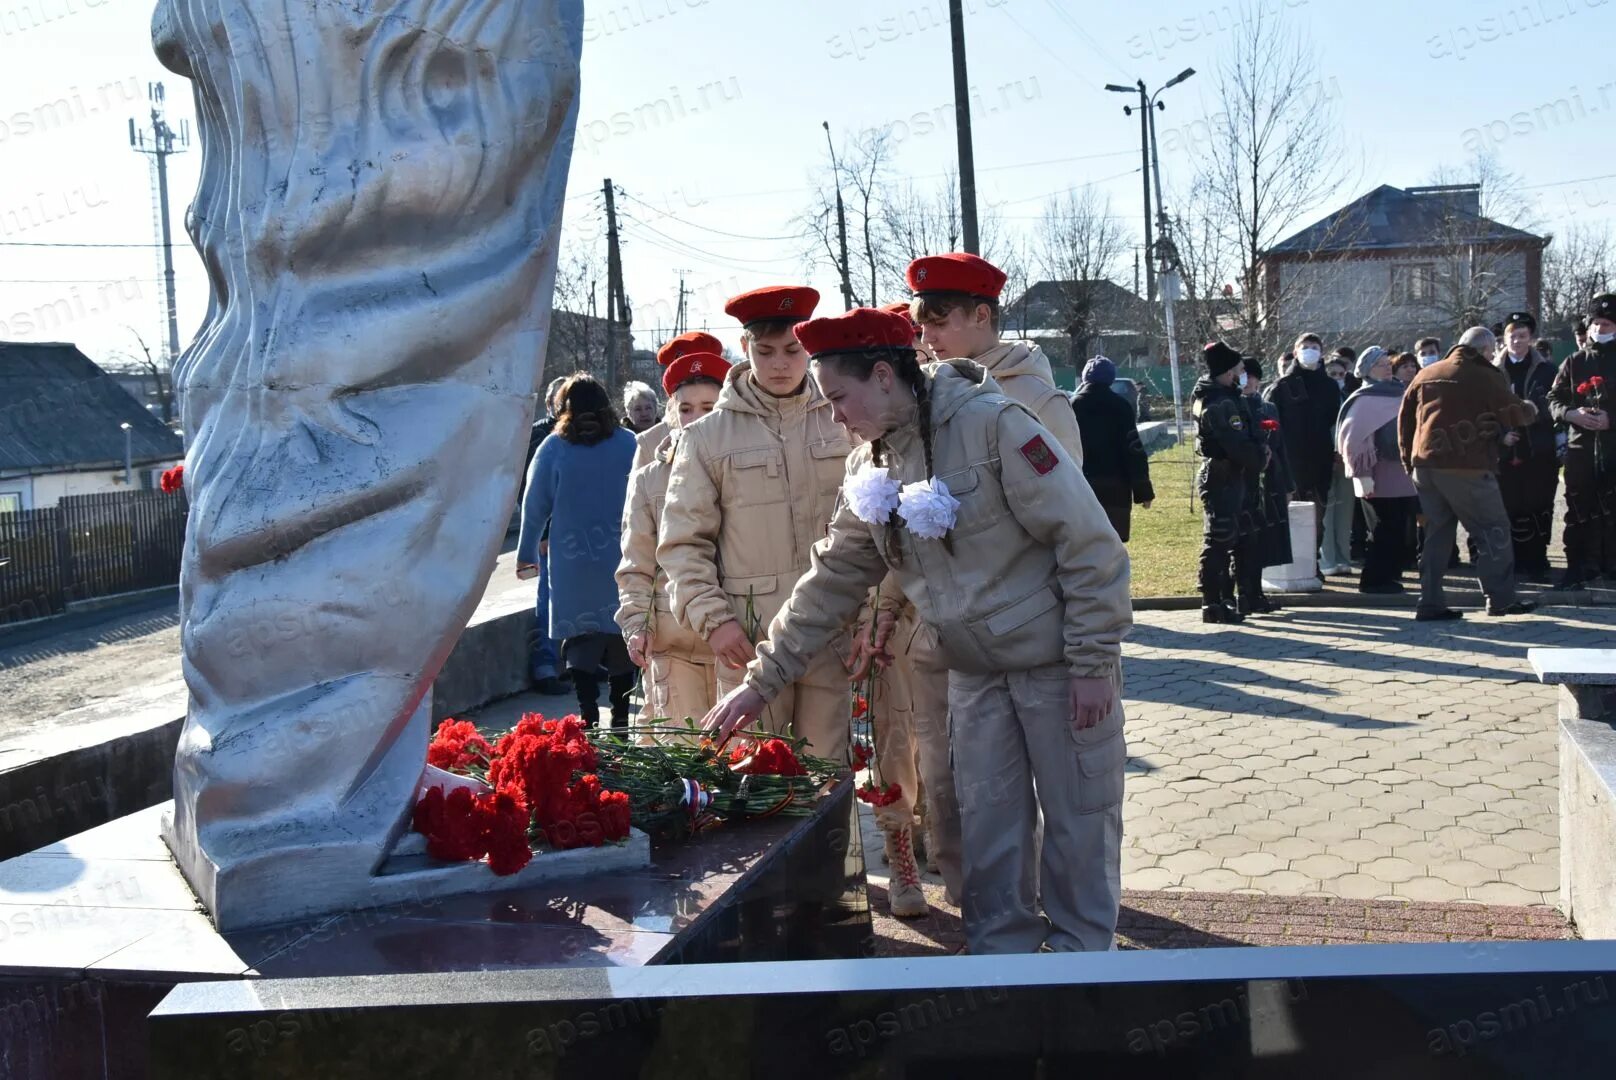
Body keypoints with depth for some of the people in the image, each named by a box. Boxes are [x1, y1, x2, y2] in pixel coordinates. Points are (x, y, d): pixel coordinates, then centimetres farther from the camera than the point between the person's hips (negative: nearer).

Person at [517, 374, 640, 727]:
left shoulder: (554, 447, -2)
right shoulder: (629, 444, 0)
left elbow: (535, 505, 2)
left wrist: (527, 553, 14)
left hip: (572, 563, -1)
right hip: (621, 561, 1)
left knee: (580, 638, 5)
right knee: (620, 637, 10)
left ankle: (588, 714, -7)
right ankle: (620, 716, 13)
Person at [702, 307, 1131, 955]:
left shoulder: (992, 424, -18)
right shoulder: (870, 469, 4)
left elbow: (1088, 543, -18)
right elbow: (831, 581, 10)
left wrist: (1094, 663, -17)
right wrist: (762, 680, 8)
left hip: (1058, 660, -6)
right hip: (974, 672, 6)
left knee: (1079, 823, 4)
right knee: (989, 829, 10)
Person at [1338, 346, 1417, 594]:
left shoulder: (1398, 395, 15)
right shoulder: (1363, 400, -6)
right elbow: (1352, 438, -14)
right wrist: (1363, 475, -19)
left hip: (1401, 477, 7)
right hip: (1381, 480, -7)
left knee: (1397, 530, 7)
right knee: (1385, 531, -5)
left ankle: (1389, 576, 16)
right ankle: (1373, 580, 2)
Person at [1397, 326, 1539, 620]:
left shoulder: (1425, 375, 14)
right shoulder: (1488, 378, -3)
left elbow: (1404, 418, 16)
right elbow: (1515, 414, 0)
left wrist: (1408, 458, 22)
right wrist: (1529, 409, 22)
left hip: (1424, 465, 6)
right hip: (1467, 468, -6)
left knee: (1437, 533, 12)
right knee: (1494, 531, 5)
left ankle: (1430, 602, 8)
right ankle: (1501, 599, 5)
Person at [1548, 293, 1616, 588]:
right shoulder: (1574, 362, 12)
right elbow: (1554, 399, 9)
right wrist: (1571, 413, -10)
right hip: (1581, 447, 2)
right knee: (1579, 510, 1)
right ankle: (1579, 568, 6)